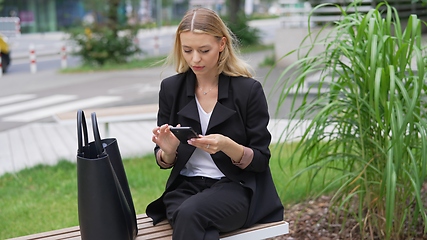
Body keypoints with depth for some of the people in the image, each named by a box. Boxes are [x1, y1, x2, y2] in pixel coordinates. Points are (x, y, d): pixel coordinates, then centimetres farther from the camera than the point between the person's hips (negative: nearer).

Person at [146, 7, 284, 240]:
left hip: (236, 188, -2)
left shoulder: (248, 89, -7)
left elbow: (260, 160, -4)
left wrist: (227, 146, -24)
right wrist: (168, 150, -17)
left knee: (191, 213, -33)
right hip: (185, 186, 3)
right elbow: (165, 162, 7)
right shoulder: (171, 88, 2)